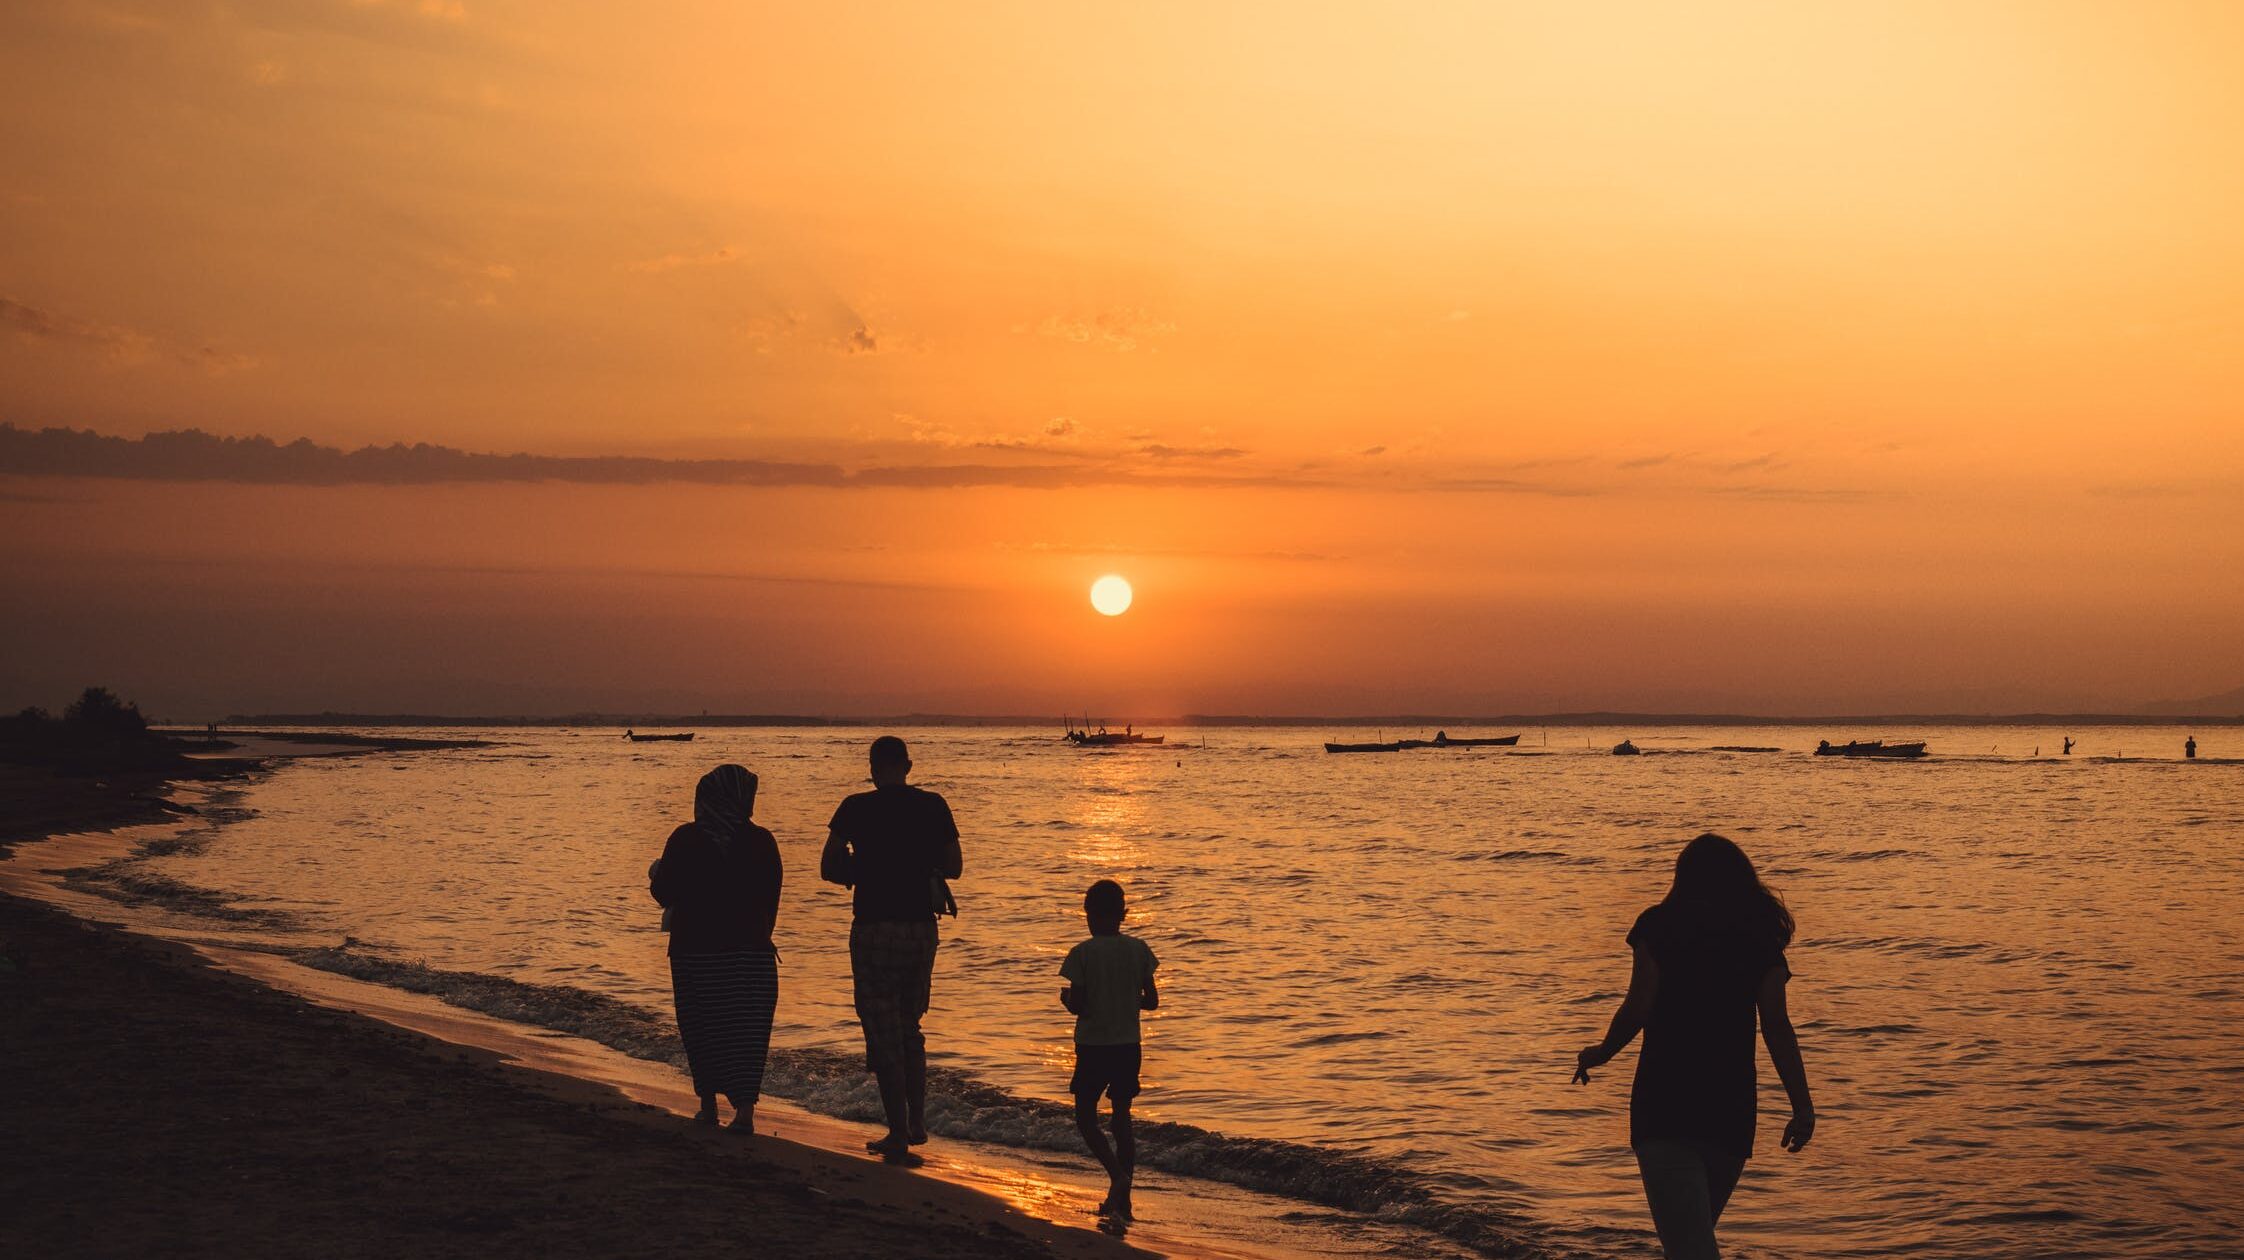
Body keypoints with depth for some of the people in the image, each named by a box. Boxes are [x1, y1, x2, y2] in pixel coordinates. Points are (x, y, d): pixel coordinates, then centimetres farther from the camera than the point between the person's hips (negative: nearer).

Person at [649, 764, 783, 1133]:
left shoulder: (685, 839, -5)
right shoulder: (761, 841, -2)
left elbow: (664, 893, 0)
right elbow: (772, 898, 4)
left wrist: (656, 873, 22)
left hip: (696, 950, -1)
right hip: (751, 949, 1)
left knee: (701, 1028, 12)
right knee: (747, 1031, 2)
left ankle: (709, 1106, 16)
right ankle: (745, 1108, -10)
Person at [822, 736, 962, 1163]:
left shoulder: (857, 808, -8)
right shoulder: (934, 807, 1)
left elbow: (829, 867, -5)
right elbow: (953, 867, 8)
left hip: (874, 928, -4)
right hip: (921, 927, 4)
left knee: (884, 1035, 1)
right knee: (910, 1029, 20)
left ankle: (899, 1135, -1)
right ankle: (916, 1123, 22)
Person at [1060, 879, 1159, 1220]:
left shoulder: (1083, 953, -11)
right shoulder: (1138, 949, 0)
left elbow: (1077, 1005, -13)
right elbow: (1152, 1001, 2)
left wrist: (1065, 997, 8)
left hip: (1093, 1045, -4)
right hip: (1128, 1046, 4)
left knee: (1085, 1117, 8)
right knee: (1122, 1117, 12)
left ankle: (1117, 1174, -14)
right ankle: (1122, 1198, 12)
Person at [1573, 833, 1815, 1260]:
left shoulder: (1660, 925, 1)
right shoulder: (1761, 937, 9)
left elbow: (1638, 1008, -6)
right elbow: (1777, 1028, 1)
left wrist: (1601, 1053, 11)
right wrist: (1803, 1107, 0)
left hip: (1665, 1100, -4)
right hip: (1732, 1106, 4)